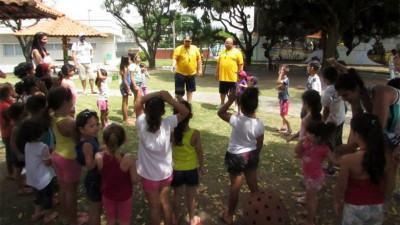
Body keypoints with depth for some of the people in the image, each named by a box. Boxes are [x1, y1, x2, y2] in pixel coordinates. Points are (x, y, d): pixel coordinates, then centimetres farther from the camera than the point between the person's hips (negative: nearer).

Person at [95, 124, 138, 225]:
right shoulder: (129, 159, -31)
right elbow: (134, 180, -19)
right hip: (124, 196, -2)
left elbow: (99, 173, -3)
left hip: (107, 194, 2)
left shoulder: (99, 157, -25)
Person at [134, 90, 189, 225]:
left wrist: (158, 94, -19)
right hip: (166, 173, 2)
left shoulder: (142, 125, -24)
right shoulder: (167, 124, -21)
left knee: (154, 207, 16)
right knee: (165, 203, 24)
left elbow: (139, 101, -14)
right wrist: (169, 99, -21)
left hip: (149, 176, -2)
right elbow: (185, 112, -10)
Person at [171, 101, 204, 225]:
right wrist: (201, 166, 3)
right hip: (191, 169, -1)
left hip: (176, 169, 1)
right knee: (190, 196, 18)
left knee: (177, 195, 21)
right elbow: (199, 152, -10)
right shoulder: (195, 133, -22)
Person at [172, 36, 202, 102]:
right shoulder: (179, 49, -5)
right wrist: (174, 65, -33)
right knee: (179, 90, 0)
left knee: (190, 89, 13)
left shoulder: (195, 48, 5)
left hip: (191, 73, 3)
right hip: (180, 73, -3)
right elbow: (175, 58, -13)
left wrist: (199, 70, 5)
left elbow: (198, 59, 9)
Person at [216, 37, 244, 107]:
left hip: (233, 77, -4)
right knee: (222, 91, 15)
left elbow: (241, 64, -6)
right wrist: (217, 72, 11)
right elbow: (218, 63, 14)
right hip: (222, 76, 4)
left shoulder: (237, 52, -4)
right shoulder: (222, 52, 10)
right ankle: (222, 104, 31)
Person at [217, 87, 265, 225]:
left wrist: (230, 100, -11)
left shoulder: (237, 120, -26)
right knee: (253, 185, 19)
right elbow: (259, 144, -1)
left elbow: (220, 113, -12)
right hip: (251, 155, 4)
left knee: (235, 187, 11)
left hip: (235, 156, -3)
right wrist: (255, 155, 15)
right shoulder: (259, 124, -13)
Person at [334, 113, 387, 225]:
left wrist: (337, 202, 4)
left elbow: (341, 187, -14)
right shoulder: (386, 157, -11)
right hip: (377, 207, 4)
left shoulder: (348, 160, -26)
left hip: (356, 207, -4)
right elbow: (385, 185, 2)